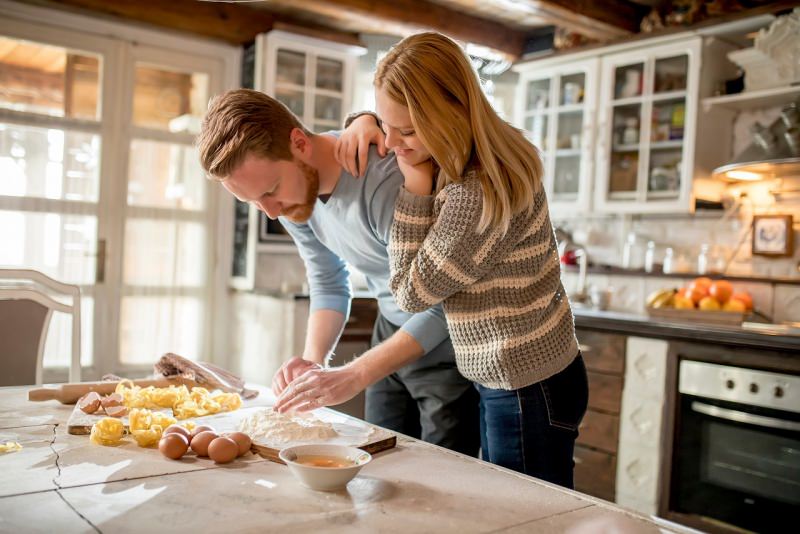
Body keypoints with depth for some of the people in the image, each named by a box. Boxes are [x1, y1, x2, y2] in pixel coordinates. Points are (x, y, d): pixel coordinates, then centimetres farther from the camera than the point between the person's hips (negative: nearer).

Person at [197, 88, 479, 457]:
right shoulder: (293, 193, -7)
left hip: (448, 341, -7)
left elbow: (443, 306, -26)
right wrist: (313, 360, -10)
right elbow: (328, 286, 5)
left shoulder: (386, 180, -32)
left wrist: (354, 375, -31)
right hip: (393, 331, 7)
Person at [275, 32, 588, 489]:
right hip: (504, 378, 10)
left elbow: (412, 293, -17)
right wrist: (364, 122, -2)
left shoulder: (479, 194, -28)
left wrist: (416, 185, -19)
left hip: (529, 389, -10)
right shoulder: (490, 156, 3)